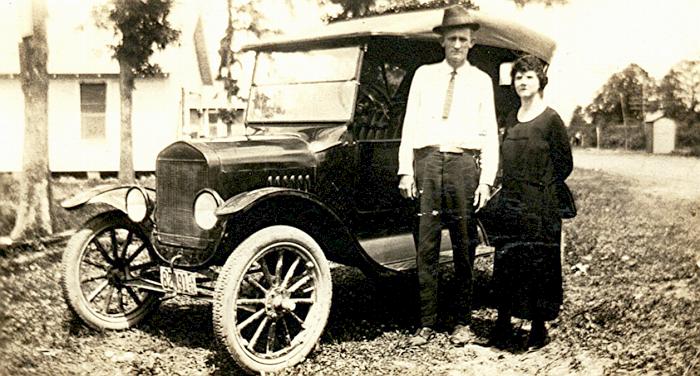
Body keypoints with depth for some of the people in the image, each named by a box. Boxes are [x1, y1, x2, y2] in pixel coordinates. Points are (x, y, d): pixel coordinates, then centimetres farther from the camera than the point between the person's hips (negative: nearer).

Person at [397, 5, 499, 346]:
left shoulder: (481, 80, 11)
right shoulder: (424, 75, 14)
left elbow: (490, 134, 8)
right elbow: (409, 124, 10)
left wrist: (486, 180, -1)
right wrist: (405, 171, 2)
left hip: (463, 163, 0)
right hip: (427, 161, 1)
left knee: (464, 247, 3)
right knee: (425, 247, 0)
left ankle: (463, 323, 15)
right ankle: (426, 324, 7)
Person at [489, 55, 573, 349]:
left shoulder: (550, 119, -5)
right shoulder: (511, 120, 13)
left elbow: (564, 164, -2)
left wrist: (539, 187, -1)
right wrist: (512, 189, 10)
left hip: (538, 207, -6)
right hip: (509, 204, 6)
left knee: (538, 267, 0)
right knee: (505, 264, 7)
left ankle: (538, 328, 11)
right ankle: (503, 325, 15)